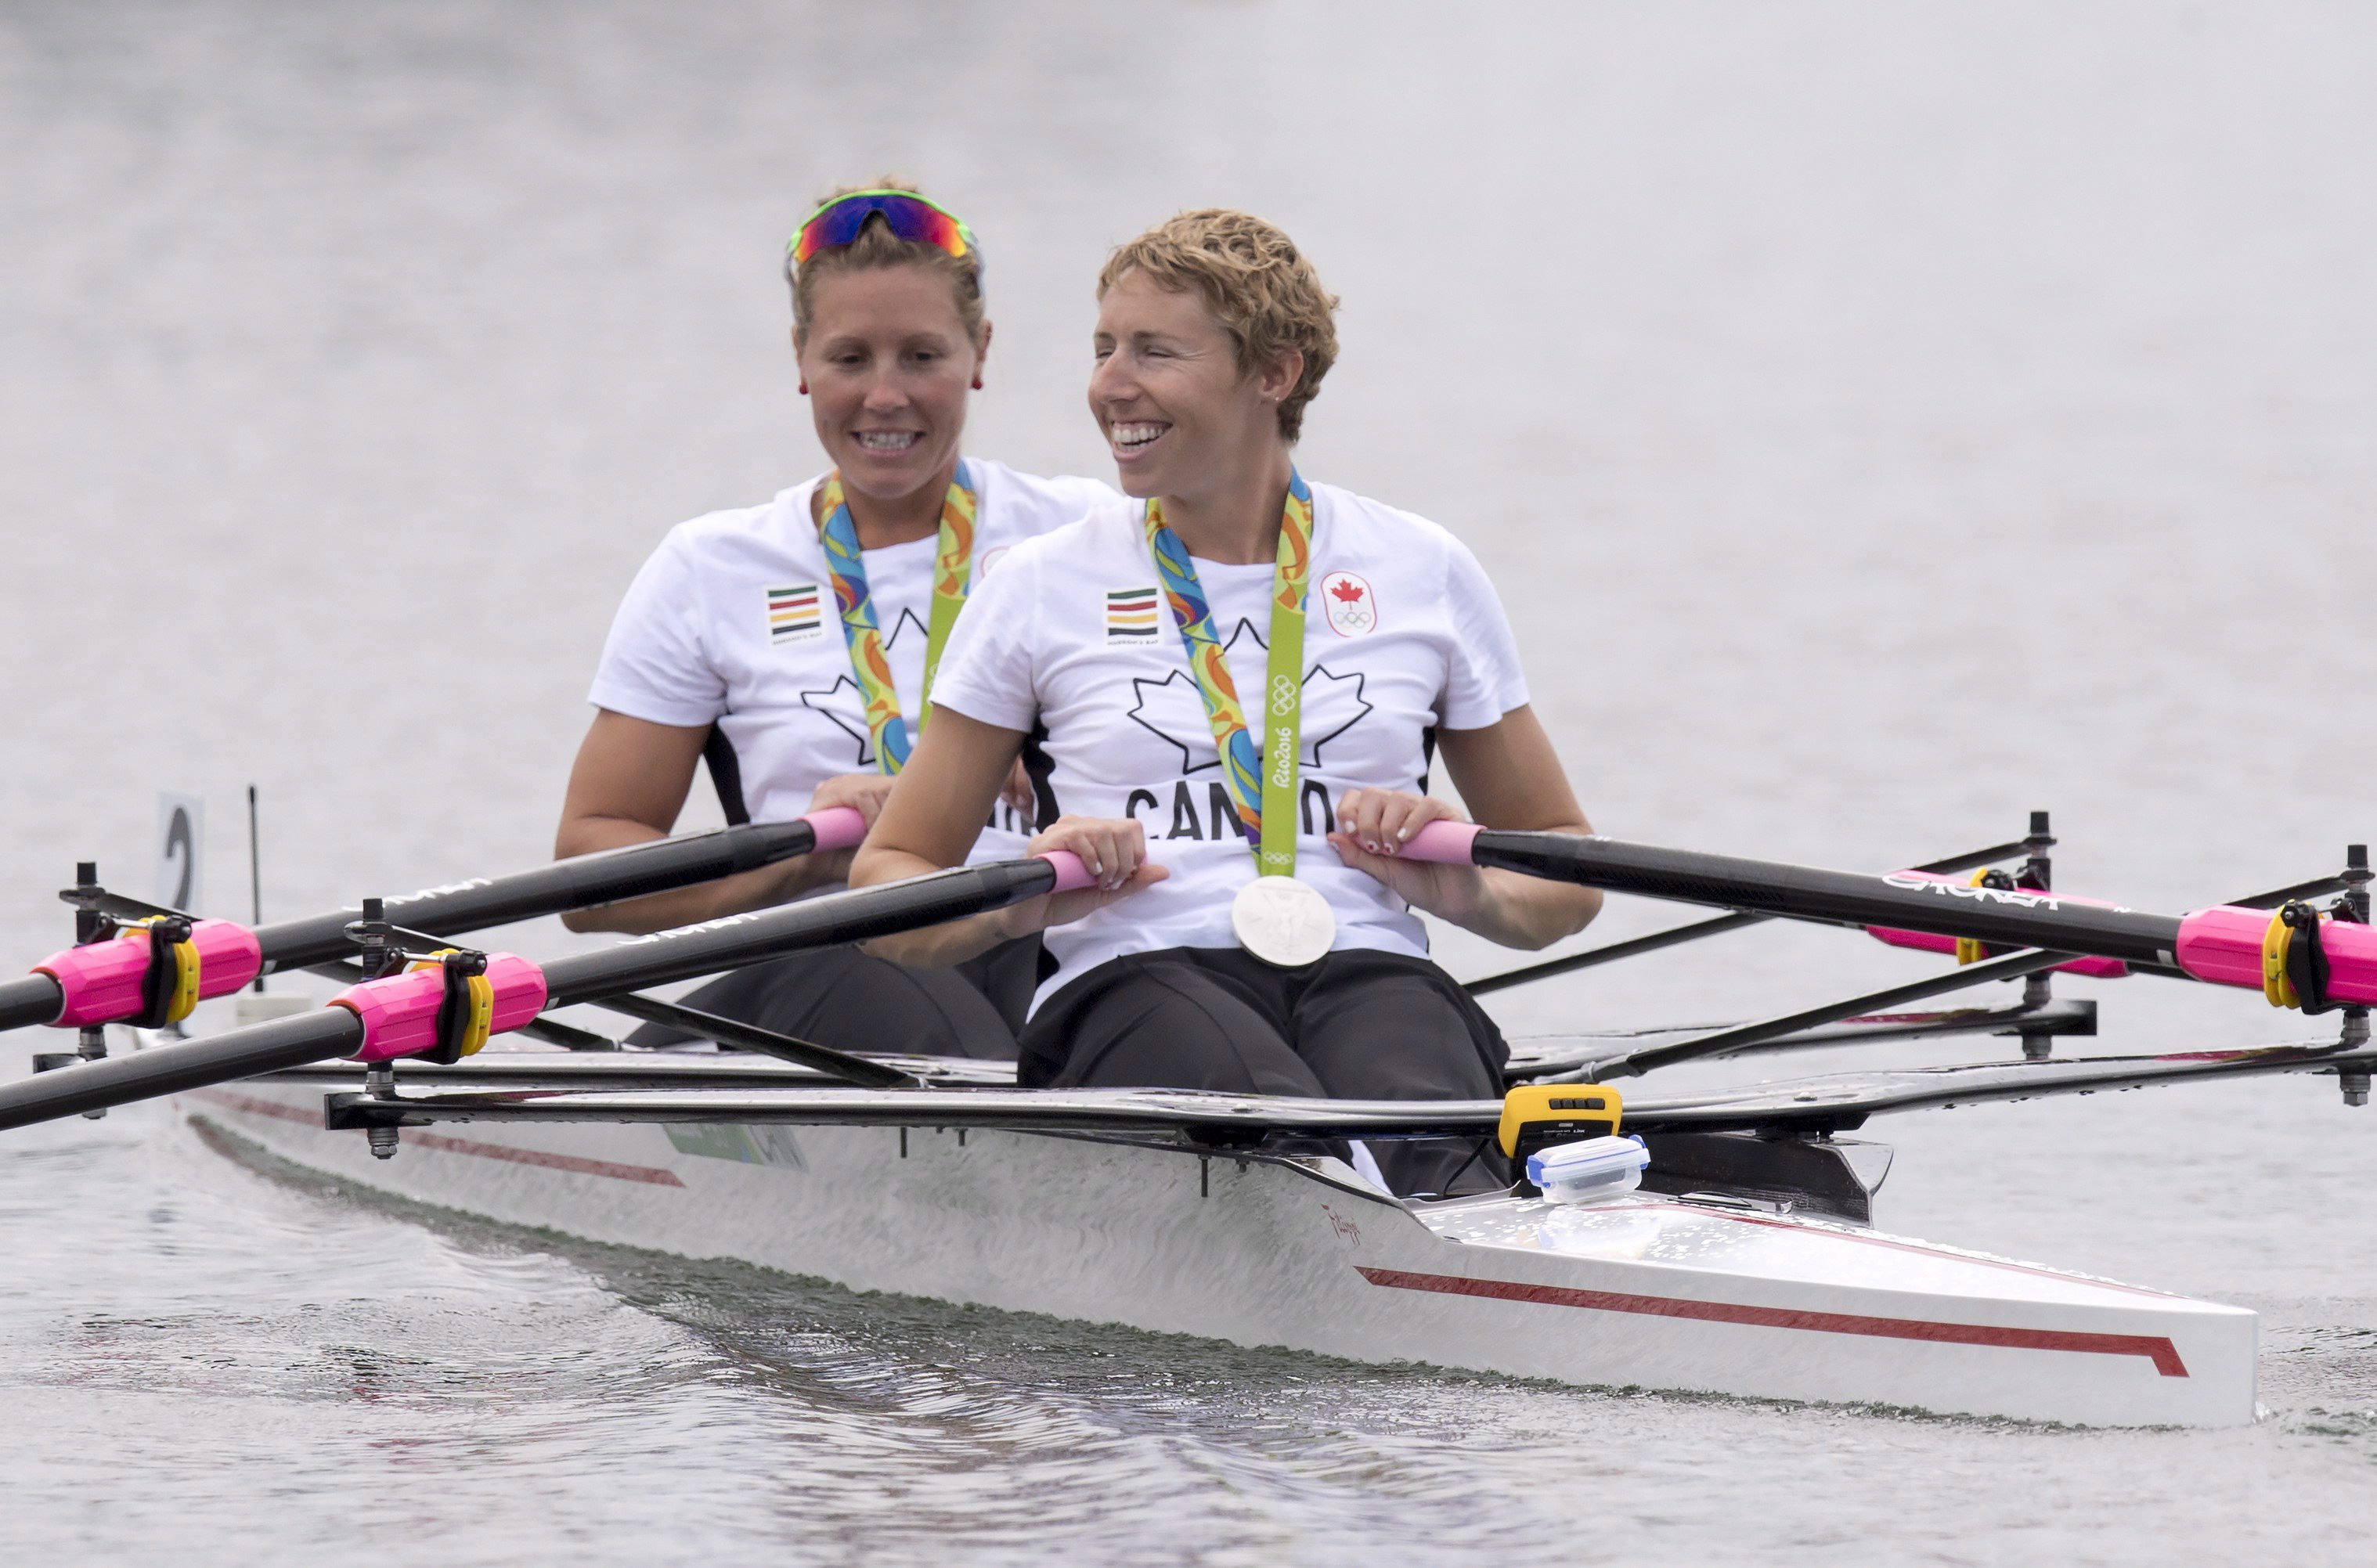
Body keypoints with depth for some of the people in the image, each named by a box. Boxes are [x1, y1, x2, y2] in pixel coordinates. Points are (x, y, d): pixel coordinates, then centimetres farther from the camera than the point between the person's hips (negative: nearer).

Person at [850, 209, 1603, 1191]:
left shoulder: (1425, 575, 18)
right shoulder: (1041, 590, 16)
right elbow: (886, 887, 17)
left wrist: (1468, 892, 1)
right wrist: (1021, 902, -5)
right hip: (1134, 981, -1)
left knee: (1406, 1127, -39)